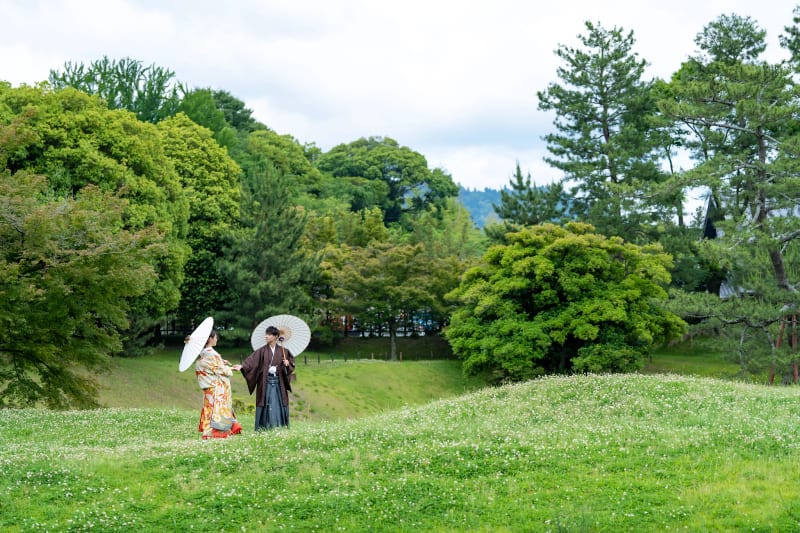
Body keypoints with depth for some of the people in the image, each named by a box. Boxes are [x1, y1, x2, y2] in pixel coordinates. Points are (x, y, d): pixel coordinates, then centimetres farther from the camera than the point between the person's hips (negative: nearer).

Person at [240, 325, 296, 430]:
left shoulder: (282, 351, 4)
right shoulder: (262, 351, 0)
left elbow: (291, 361, 12)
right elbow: (251, 361, -10)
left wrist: (287, 364, -10)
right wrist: (242, 366, -26)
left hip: (278, 382, 1)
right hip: (265, 382, -1)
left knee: (278, 405, 3)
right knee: (266, 405, -1)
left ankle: (279, 427, 10)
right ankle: (264, 428, 3)